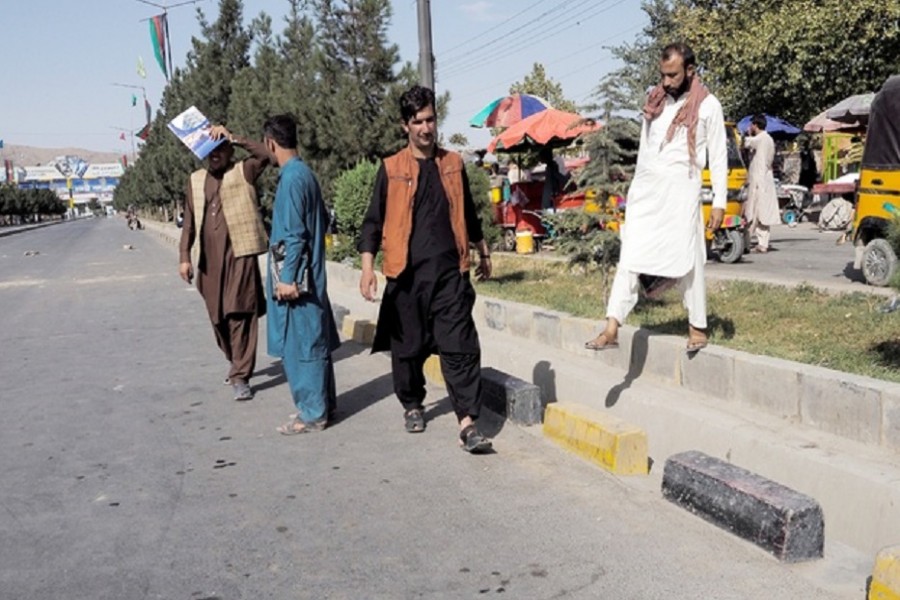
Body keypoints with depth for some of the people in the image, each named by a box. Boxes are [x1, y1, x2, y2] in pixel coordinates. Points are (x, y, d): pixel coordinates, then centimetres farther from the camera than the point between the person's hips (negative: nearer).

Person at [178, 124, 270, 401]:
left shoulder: (243, 172, 2)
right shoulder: (195, 180, 14)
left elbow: (265, 154, -16)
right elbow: (189, 222, 13)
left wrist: (233, 138, -16)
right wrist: (184, 257, 6)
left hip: (240, 255, -5)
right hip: (210, 260, 5)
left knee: (240, 315, -7)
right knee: (218, 318, 12)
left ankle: (240, 376, -2)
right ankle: (238, 365, 33)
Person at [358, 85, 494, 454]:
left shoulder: (453, 164, 9)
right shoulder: (391, 169, 1)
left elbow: (468, 214, 21)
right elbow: (373, 222, 1)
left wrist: (483, 253, 27)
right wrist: (367, 267, -10)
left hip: (450, 272, 1)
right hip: (407, 274, -1)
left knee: (461, 347, -7)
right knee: (408, 347, 10)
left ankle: (468, 423, -7)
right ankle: (412, 406, 33)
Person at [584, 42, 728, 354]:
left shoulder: (708, 105, -2)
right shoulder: (655, 100, 12)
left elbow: (718, 156, -2)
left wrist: (719, 202, -7)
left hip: (681, 190, -4)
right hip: (646, 188, 4)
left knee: (688, 260, 2)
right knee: (630, 258, -2)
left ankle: (697, 327, 17)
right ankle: (612, 328, -6)